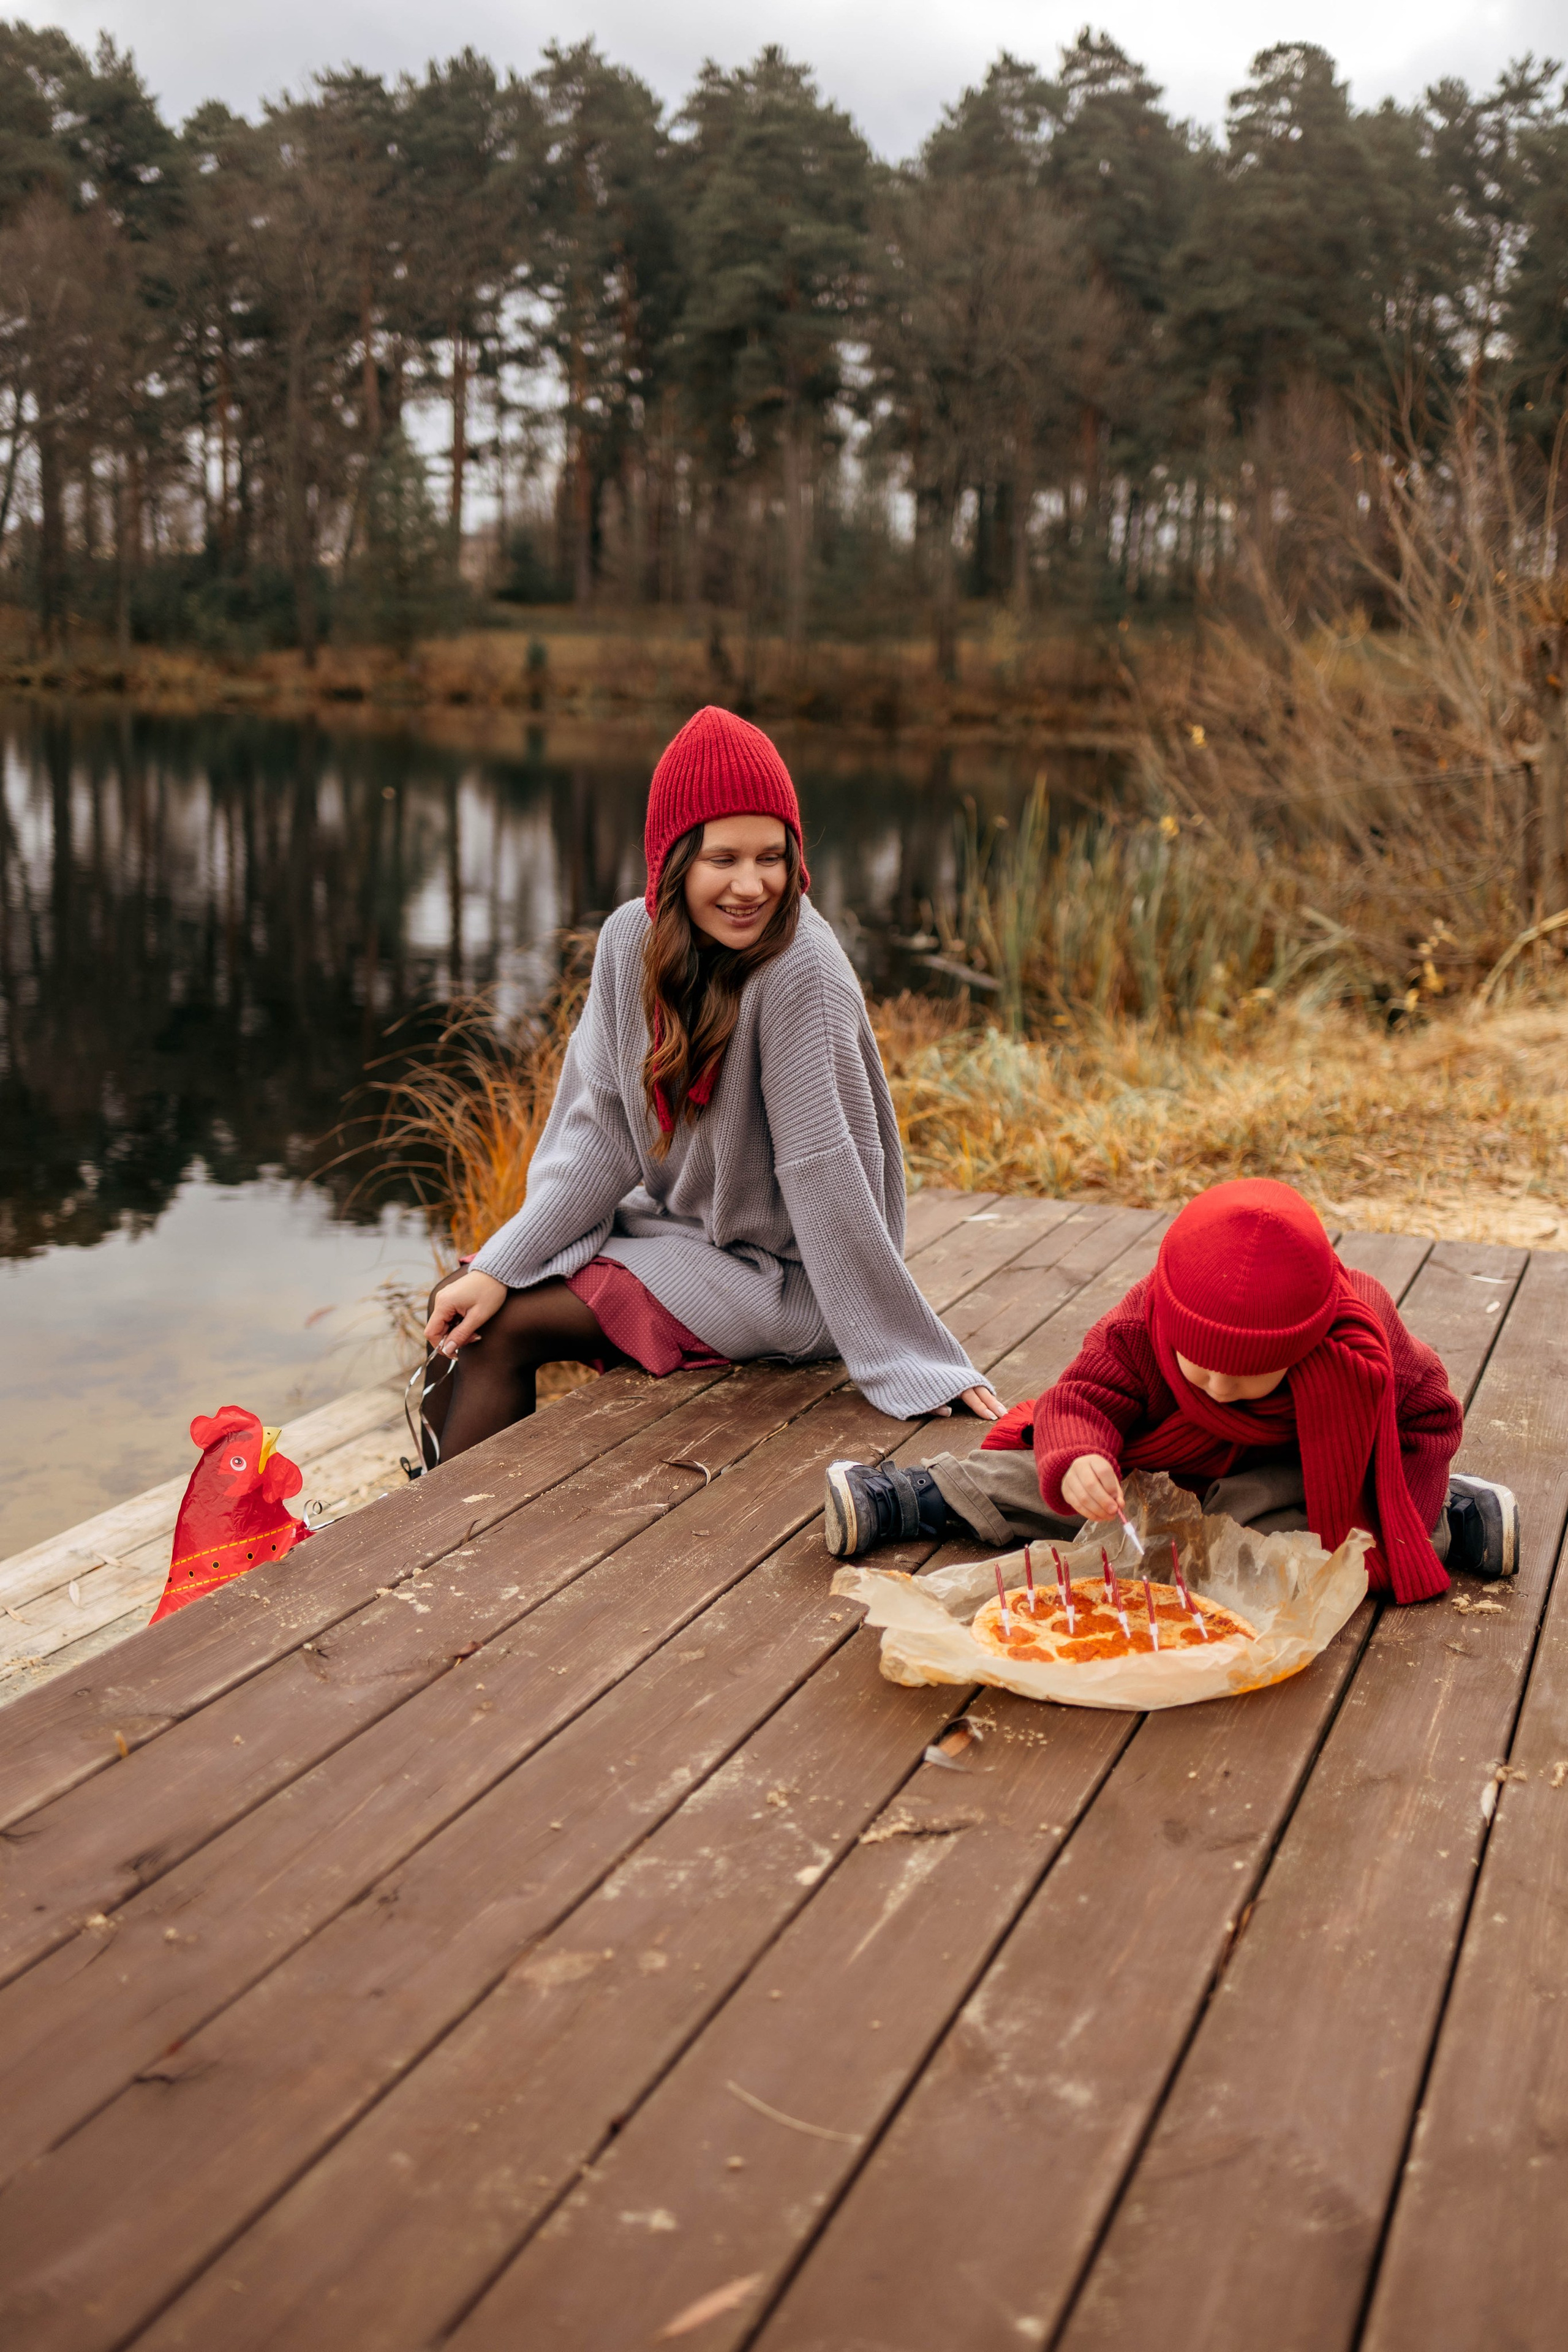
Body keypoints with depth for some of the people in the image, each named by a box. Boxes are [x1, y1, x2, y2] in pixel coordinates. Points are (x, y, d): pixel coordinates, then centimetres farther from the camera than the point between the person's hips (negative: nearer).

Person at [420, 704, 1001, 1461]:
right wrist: (498, 1266, -12)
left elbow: (824, 1171, -25)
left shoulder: (799, 967, -26)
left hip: (772, 1277, -6)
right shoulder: (631, 939, -6)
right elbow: (599, 1129, -3)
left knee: (499, 1330, -11)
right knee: (457, 1304, 1)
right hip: (669, 1224, 7)